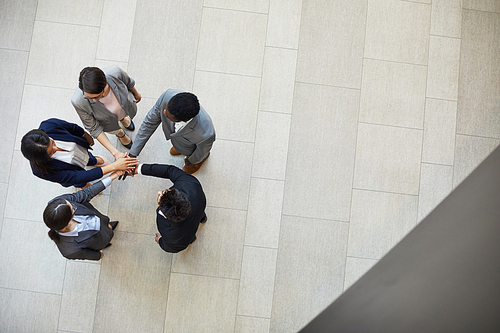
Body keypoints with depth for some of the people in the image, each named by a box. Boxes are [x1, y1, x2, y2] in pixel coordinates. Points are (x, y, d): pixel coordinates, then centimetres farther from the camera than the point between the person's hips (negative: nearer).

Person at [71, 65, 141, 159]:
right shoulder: (78, 101, -45)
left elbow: (128, 81, -17)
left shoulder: (114, 72, -44)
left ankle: (123, 119, 73)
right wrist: (115, 152, -34)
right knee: (115, 130, 32)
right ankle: (120, 134, 68)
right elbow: (94, 128, -29)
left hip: (126, 106, 1)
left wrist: (136, 93, 5)